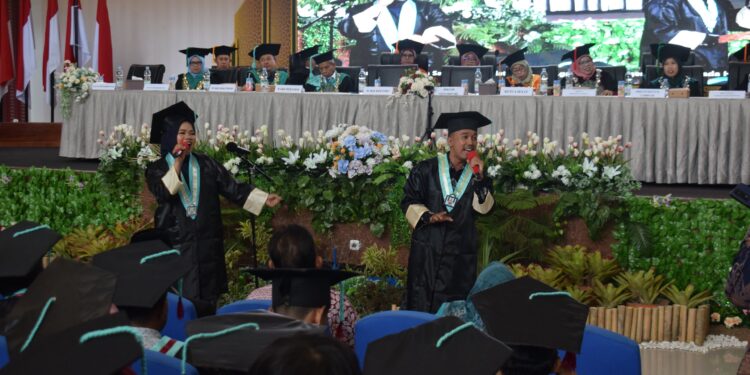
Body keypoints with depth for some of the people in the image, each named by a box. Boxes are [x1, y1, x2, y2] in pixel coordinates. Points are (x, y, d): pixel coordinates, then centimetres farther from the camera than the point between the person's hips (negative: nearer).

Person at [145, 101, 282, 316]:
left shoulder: (206, 165, 10)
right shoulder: (158, 169, 4)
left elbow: (233, 188, 2)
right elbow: (163, 194, -15)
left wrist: (264, 199, -9)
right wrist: (177, 163, -13)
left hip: (206, 244, 2)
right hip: (175, 245, -2)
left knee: (205, 305, 3)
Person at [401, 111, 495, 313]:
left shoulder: (477, 174, 6)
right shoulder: (427, 170, -1)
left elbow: (485, 208, -7)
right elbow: (409, 201, 1)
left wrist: (479, 178, -18)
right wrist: (427, 216, -16)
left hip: (460, 256, 2)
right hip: (426, 251, -1)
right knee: (421, 307, 1)